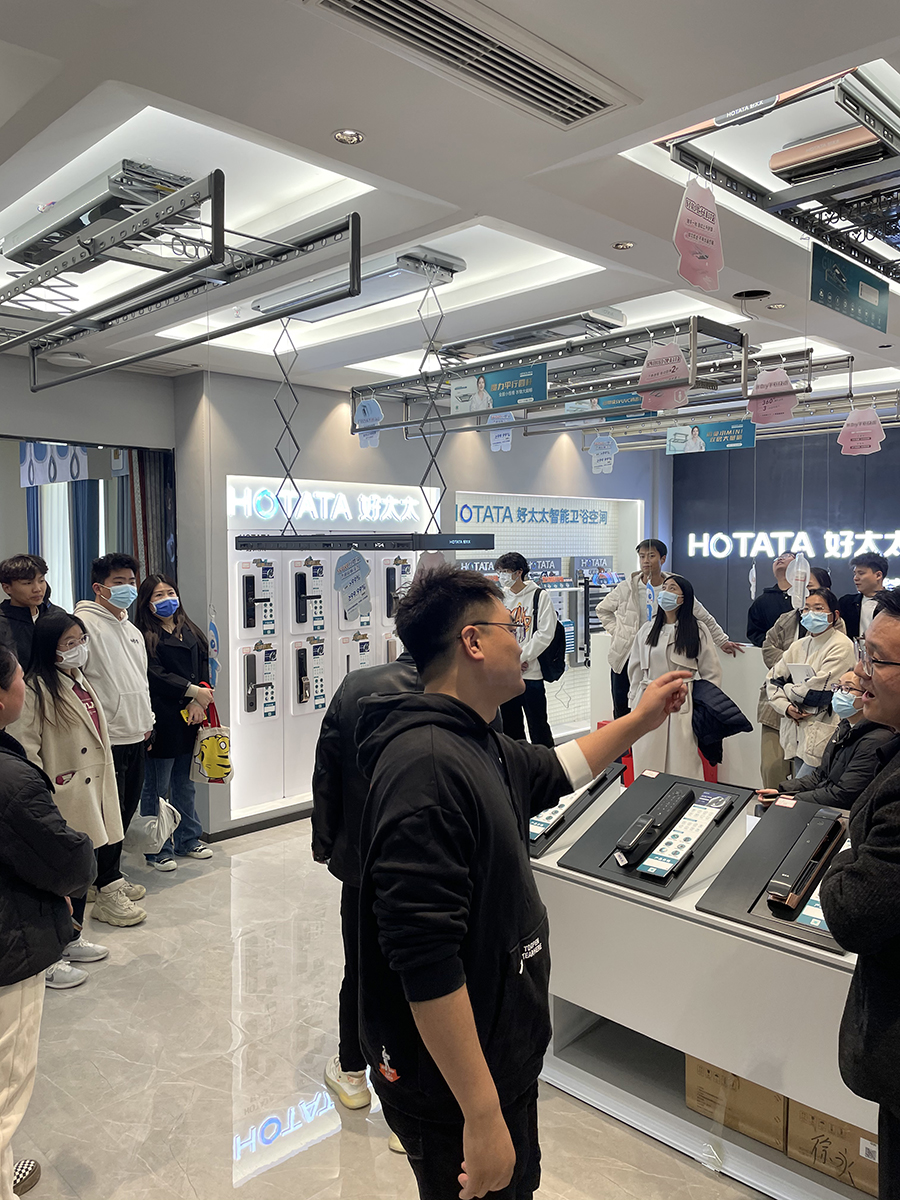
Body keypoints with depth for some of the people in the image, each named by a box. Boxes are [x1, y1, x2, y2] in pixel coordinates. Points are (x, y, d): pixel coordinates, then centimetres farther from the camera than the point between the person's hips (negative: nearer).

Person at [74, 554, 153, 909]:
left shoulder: (132, 630, 18)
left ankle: (107, 875, 29)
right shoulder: (85, 622, -11)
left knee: (125, 809, 15)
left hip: (135, 735, 9)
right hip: (106, 737, -9)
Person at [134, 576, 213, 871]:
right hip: (163, 721, -6)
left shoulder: (191, 631, 13)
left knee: (185, 783, 16)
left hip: (191, 719, 6)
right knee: (156, 788, 4)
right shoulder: (145, 636, -7)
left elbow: (203, 668, 7)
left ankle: (187, 840, 29)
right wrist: (192, 691, -17)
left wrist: (198, 702, -7)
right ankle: (157, 849, 15)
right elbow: (156, 676, -15)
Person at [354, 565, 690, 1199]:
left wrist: (639, 721, 25)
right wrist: (482, 1115, -27)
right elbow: (425, 960, -32)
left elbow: (553, 770, 24)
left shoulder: (478, 744, 3)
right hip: (455, 1083, -9)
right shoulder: (428, 765, -30)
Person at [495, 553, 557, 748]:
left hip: (531, 673, -4)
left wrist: (519, 657, -11)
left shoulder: (540, 596, -3)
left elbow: (545, 633, -8)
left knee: (538, 724, 1)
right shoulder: (500, 598, 8)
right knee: (510, 724, 12)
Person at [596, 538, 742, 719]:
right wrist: (616, 632, 3)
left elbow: (704, 617, 7)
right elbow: (603, 610, 14)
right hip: (625, 656, 2)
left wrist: (722, 641, 11)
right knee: (621, 708, 7)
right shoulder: (626, 587, -2)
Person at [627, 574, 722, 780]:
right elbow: (636, 669, 16)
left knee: (682, 769, -5)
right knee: (647, 768, 4)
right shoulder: (647, 629, 12)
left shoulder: (698, 631, 2)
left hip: (682, 708, -3)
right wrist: (634, 705, 13)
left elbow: (712, 673, 4)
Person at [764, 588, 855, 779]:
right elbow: (773, 679, 9)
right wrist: (786, 707, -8)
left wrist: (786, 690, -1)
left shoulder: (841, 646, -10)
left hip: (821, 739, -7)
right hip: (797, 733, 7)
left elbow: (818, 691, -17)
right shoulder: (799, 645, 12)